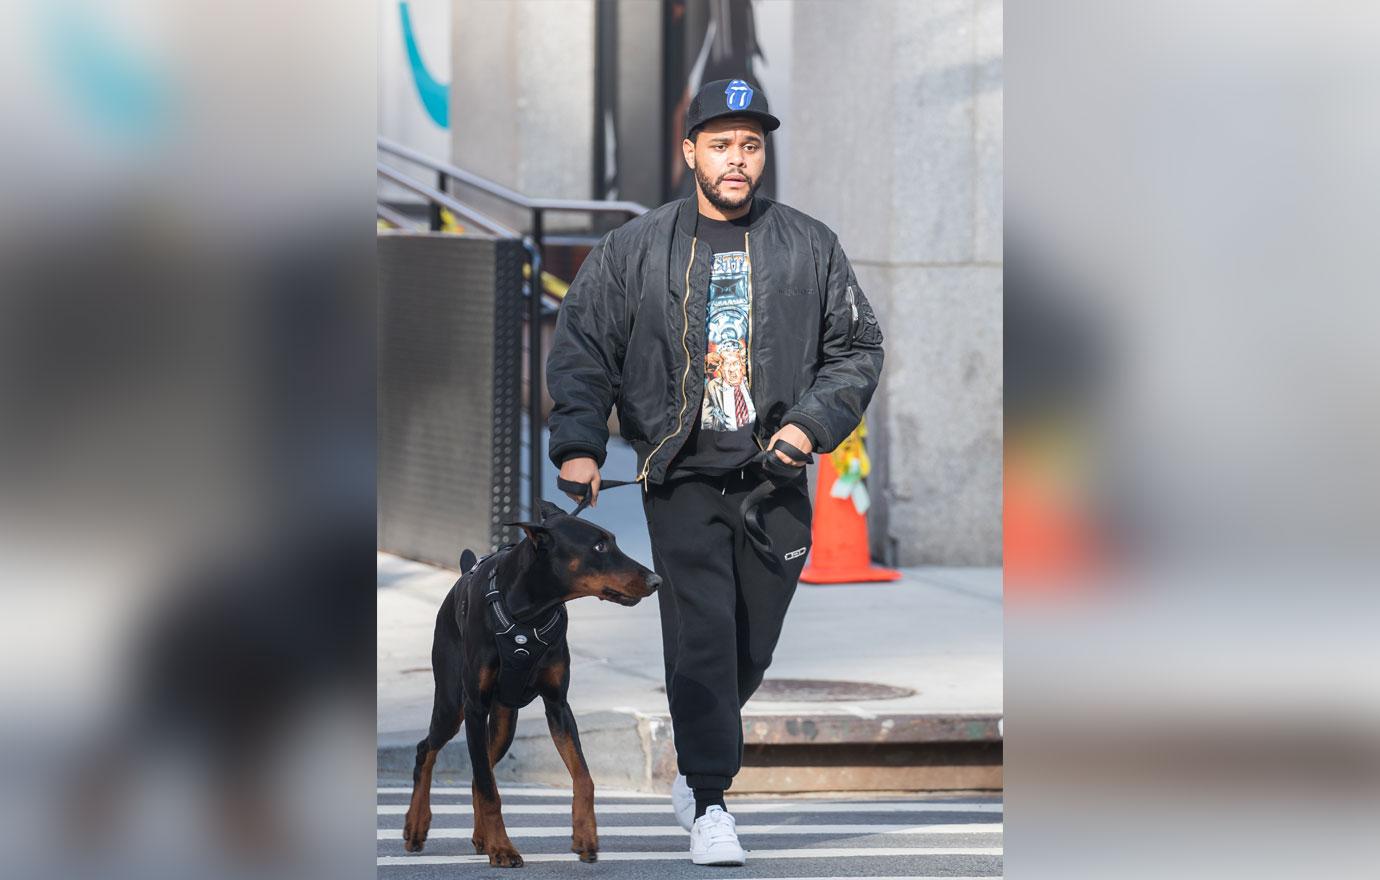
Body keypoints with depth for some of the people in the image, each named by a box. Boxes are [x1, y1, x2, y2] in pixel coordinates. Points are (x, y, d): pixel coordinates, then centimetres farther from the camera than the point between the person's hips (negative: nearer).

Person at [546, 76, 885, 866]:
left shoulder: (810, 247, 7)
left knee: (754, 646, 7)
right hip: (682, 478, -2)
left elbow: (859, 347, 10)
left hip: (775, 479, 2)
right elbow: (582, 350, 5)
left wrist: (813, 423, -4)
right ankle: (711, 802, -8)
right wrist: (578, 446, -8)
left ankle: (699, 760, 30)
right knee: (702, 638, -11)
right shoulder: (633, 251, 4)